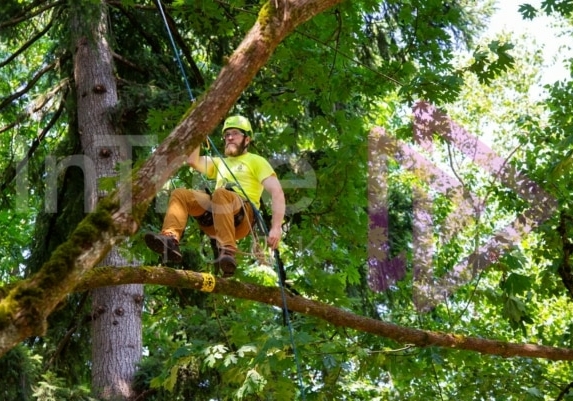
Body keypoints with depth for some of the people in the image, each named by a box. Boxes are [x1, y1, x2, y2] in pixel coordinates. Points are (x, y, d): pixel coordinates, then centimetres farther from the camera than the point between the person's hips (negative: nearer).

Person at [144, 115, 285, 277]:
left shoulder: (256, 161, 16)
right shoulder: (220, 162, 36)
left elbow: (277, 192, 2)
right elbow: (192, 160, 23)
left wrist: (276, 228, -12)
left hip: (242, 217, -5)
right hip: (216, 217, 5)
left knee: (220, 193, -36)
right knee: (180, 194, -14)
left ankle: (227, 252, -51)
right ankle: (170, 239, -39)